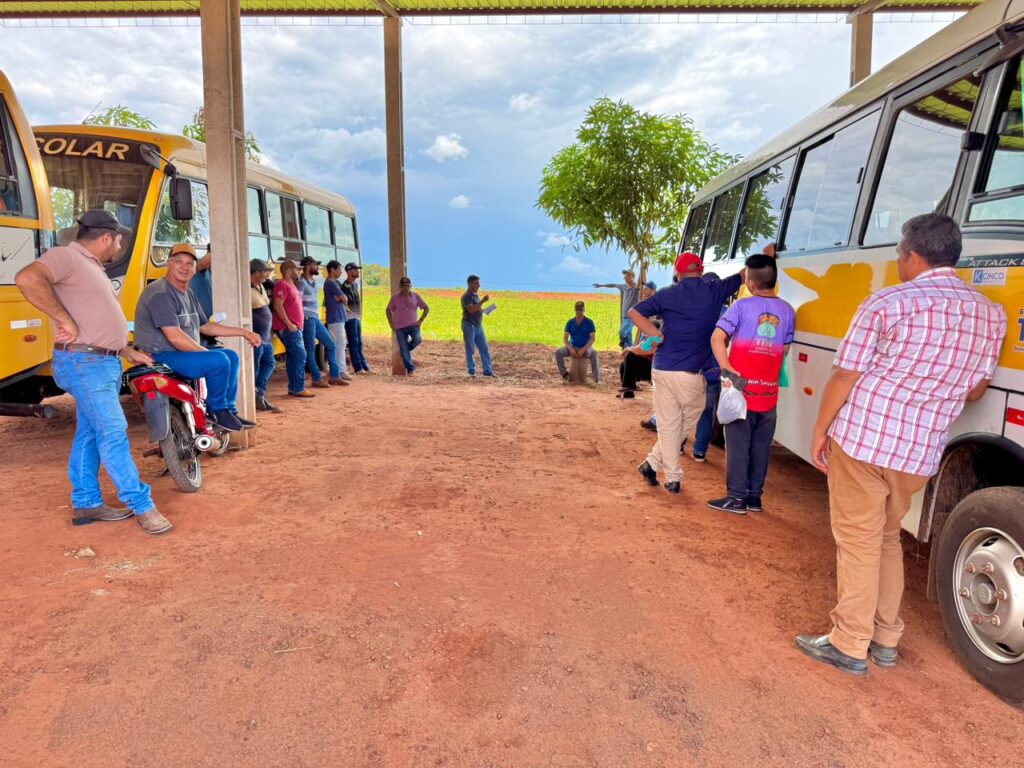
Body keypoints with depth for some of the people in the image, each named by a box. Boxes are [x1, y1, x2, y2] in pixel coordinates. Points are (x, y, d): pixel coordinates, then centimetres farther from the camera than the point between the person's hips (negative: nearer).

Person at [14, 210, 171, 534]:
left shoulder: (94, 268, 21)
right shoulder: (66, 256, -10)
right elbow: (27, 279, -30)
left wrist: (129, 352, 27)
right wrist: (67, 322, -25)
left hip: (105, 363, 10)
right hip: (83, 362, -10)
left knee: (89, 434, 13)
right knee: (113, 432, -9)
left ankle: (86, 504, 21)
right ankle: (141, 504, -5)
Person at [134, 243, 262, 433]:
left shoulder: (187, 294, 14)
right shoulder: (161, 293, -18)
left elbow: (205, 326, 21)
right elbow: (175, 338, -26)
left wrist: (243, 332, 16)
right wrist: (208, 353, -19)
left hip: (184, 351, 11)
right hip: (161, 356, -10)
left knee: (232, 356, 10)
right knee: (218, 361, -25)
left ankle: (229, 410, 13)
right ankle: (217, 410, -5)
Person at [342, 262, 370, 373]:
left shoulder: (356, 284, 14)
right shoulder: (345, 286, -14)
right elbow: (344, 302, -19)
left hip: (357, 317, 9)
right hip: (350, 317, -9)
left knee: (359, 343, 12)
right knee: (354, 343, -5)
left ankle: (364, 366, 17)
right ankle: (358, 367, -2)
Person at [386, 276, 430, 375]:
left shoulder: (415, 296, 3)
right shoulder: (395, 298, 3)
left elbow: (426, 308, 8)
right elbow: (388, 310, 14)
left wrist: (420, 320, 0)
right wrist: (391, 323, 4)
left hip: (413, 325, 0)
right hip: (400, 327, 0)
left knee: (418, 339, -27)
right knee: (404, 349, -3)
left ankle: (407, 348, 5)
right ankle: (410, 369, 7)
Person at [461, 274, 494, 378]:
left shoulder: (476, 295, 15)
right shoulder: (467, 296, -12)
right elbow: (471, 310, -25)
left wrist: (484, 309, 6)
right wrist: (483, 301, -26)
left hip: (478, 326, 8)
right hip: (469, 325, -8)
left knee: (484, 349, 5)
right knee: (470, 350, 0)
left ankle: (488, 371, 8)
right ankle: (472, 371, 8)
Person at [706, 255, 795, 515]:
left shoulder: (742, 306, -8)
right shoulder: (787, 311, 5)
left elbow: (717, 339, -16)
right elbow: (785, 350, 13)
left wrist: (727, 369, -16)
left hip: (742, 388, -4)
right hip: (769, 391, 4)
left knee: (738, 444, 3)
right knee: (761, 445, 12)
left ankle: (736, 497, 6)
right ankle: (754, 496, 19)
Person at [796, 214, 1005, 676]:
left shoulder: (889, 303, -11)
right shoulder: (991, 315, 7)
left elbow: (844, 377, -10)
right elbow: (975, 391, 16)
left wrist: (820, 431, 1)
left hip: (861, 441, -5)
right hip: (921, 453, 6)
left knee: (858, 542, 4)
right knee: (887, 539, 21)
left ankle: (849, 645, 12)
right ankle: (885, 639, 29)